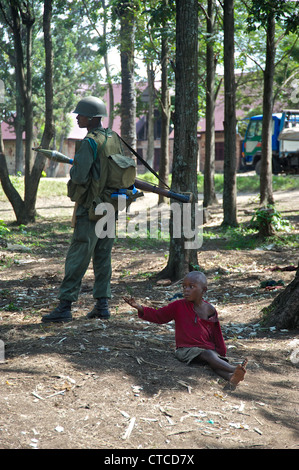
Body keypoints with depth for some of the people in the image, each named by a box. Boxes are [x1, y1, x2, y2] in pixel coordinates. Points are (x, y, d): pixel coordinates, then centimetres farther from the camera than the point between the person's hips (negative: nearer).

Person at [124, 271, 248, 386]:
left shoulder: (210, 310, 8)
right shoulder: (179, 306, 4)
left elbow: (216, 334, 16)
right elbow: (158, 316, 6)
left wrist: (222, 353, 16)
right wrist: (139, 307, -8)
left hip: (208, 348, 2)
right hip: (186, 350, -2)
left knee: (215, 362, -31)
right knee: (208, 354, -33)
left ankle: (230, 377, -60)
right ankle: (233, 369, -48)